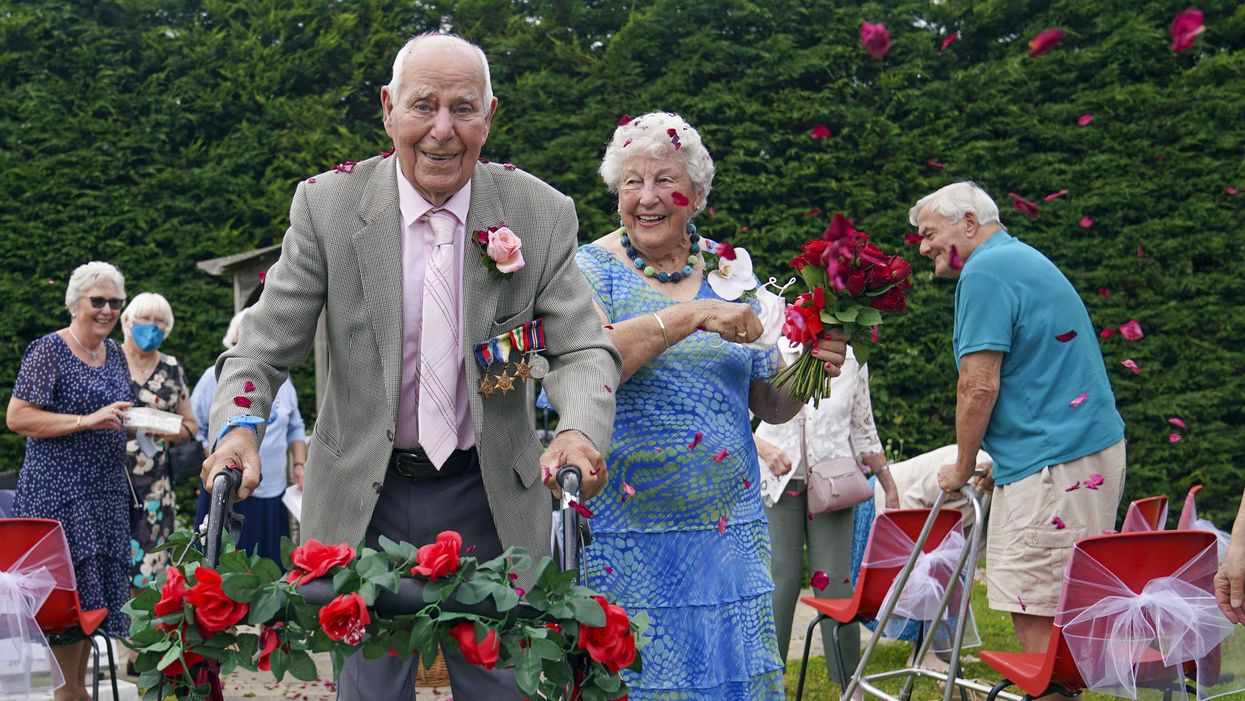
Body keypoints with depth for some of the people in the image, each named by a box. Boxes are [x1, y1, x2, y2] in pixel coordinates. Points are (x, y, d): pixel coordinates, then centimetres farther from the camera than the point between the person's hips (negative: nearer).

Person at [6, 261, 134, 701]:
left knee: (98, 590, 8)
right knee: (70, 588, -6)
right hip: (59, 492, -7)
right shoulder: (48, 351, -8)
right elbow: (16, 418, -14)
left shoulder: (114, 353, 14)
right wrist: (87, 421, -21)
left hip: (106, 492, 7)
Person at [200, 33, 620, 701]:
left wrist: (579, 431, -29)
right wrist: (238, 425, -27)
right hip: (363, 496, 0)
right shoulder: (327, 205, -7)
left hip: (490, 496, 1)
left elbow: (582, 349, -8)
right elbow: (264, 344, -7)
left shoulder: (541, 214, -6)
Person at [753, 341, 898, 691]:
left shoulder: (851, 360, 5)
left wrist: (889, 485, 15)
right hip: (778, 482, -1)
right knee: (781, 580, -4)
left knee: (836, 581, -2)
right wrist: (762, 447, -15)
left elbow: (864, 429, 14)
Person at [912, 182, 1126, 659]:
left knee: (1037, 615, -9)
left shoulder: (984, 271, -11)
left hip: (1055, 463, -10)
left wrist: (963, 468, -3)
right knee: (1043, 612, 13)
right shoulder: (1024, 259, 21)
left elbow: (979, 386, -16)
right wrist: (1004, 462, 22)